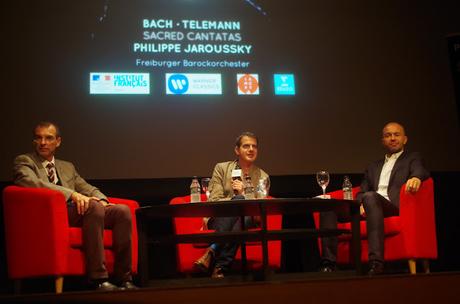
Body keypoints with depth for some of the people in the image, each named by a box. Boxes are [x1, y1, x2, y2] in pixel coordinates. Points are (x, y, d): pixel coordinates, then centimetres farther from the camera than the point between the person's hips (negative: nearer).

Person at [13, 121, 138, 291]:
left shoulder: (67, 167, 31)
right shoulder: (24, 161, 10)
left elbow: (88, 189, 26)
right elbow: (32, 182, -11)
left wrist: (101, 200, -1)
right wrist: (72, 194, -23)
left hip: (77, 211, 7)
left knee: (122, 211, -17)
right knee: (93, 205, -34)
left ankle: (124, 279, -19)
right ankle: (98, 279, -36)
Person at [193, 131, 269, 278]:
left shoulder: (263, 177, 14)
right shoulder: (221, 168, 10)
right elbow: (214, 200, 0)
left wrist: (243, 194, -10)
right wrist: (239, 199, -13)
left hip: (246, 220, 1)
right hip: (219, 219, -1)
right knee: (238, 200, -34)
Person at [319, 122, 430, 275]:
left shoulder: (413, 158, 19)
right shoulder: (374, 166, 33)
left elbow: (421, 171, -3)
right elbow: (361, 192, 24)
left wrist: (416, 177, -30)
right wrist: (361, 204, -2)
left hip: (394, 205, -5)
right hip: (369, 205, 5)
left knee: (370, 196, -39)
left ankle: (376, 262, -51)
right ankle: (329, 263, -26)